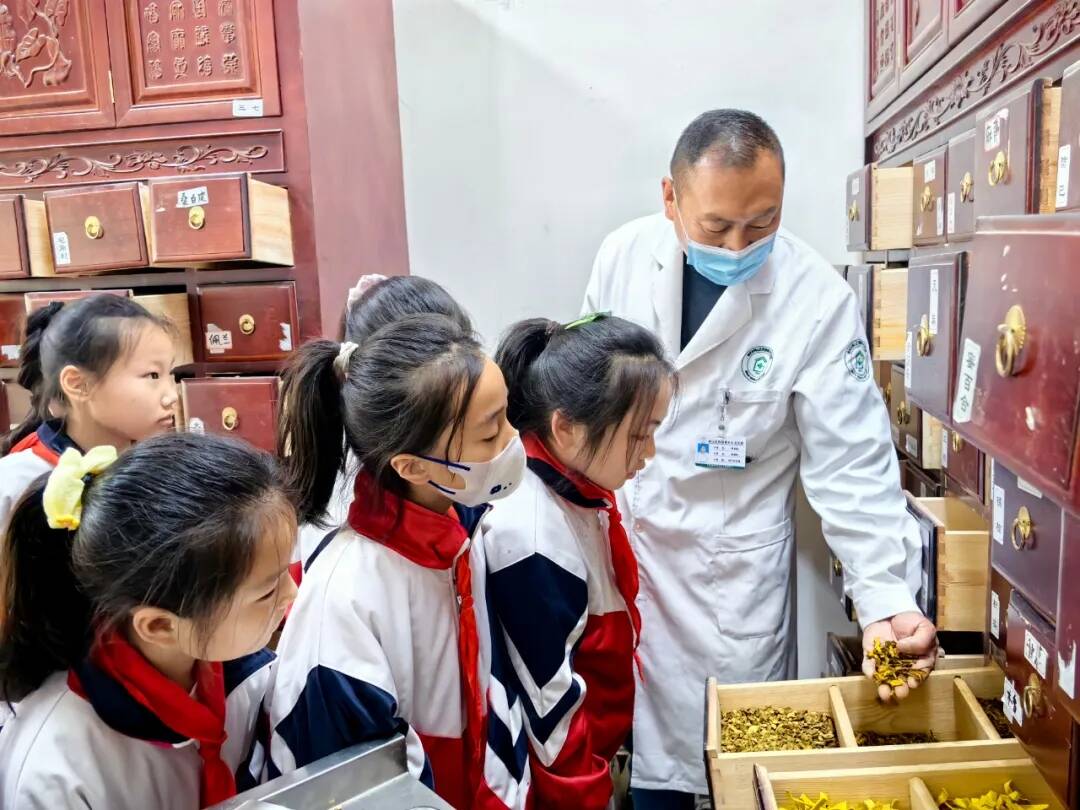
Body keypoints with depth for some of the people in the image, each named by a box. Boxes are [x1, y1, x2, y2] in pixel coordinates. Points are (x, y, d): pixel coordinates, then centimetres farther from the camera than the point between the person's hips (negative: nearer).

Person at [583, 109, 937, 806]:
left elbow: (853, 465, -15)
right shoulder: (624, 254, -8)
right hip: (623, 533, 3)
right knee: (644, 726, 20)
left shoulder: (819, 299, -18)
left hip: (736, 558, -2)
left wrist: (887, 602, -23)